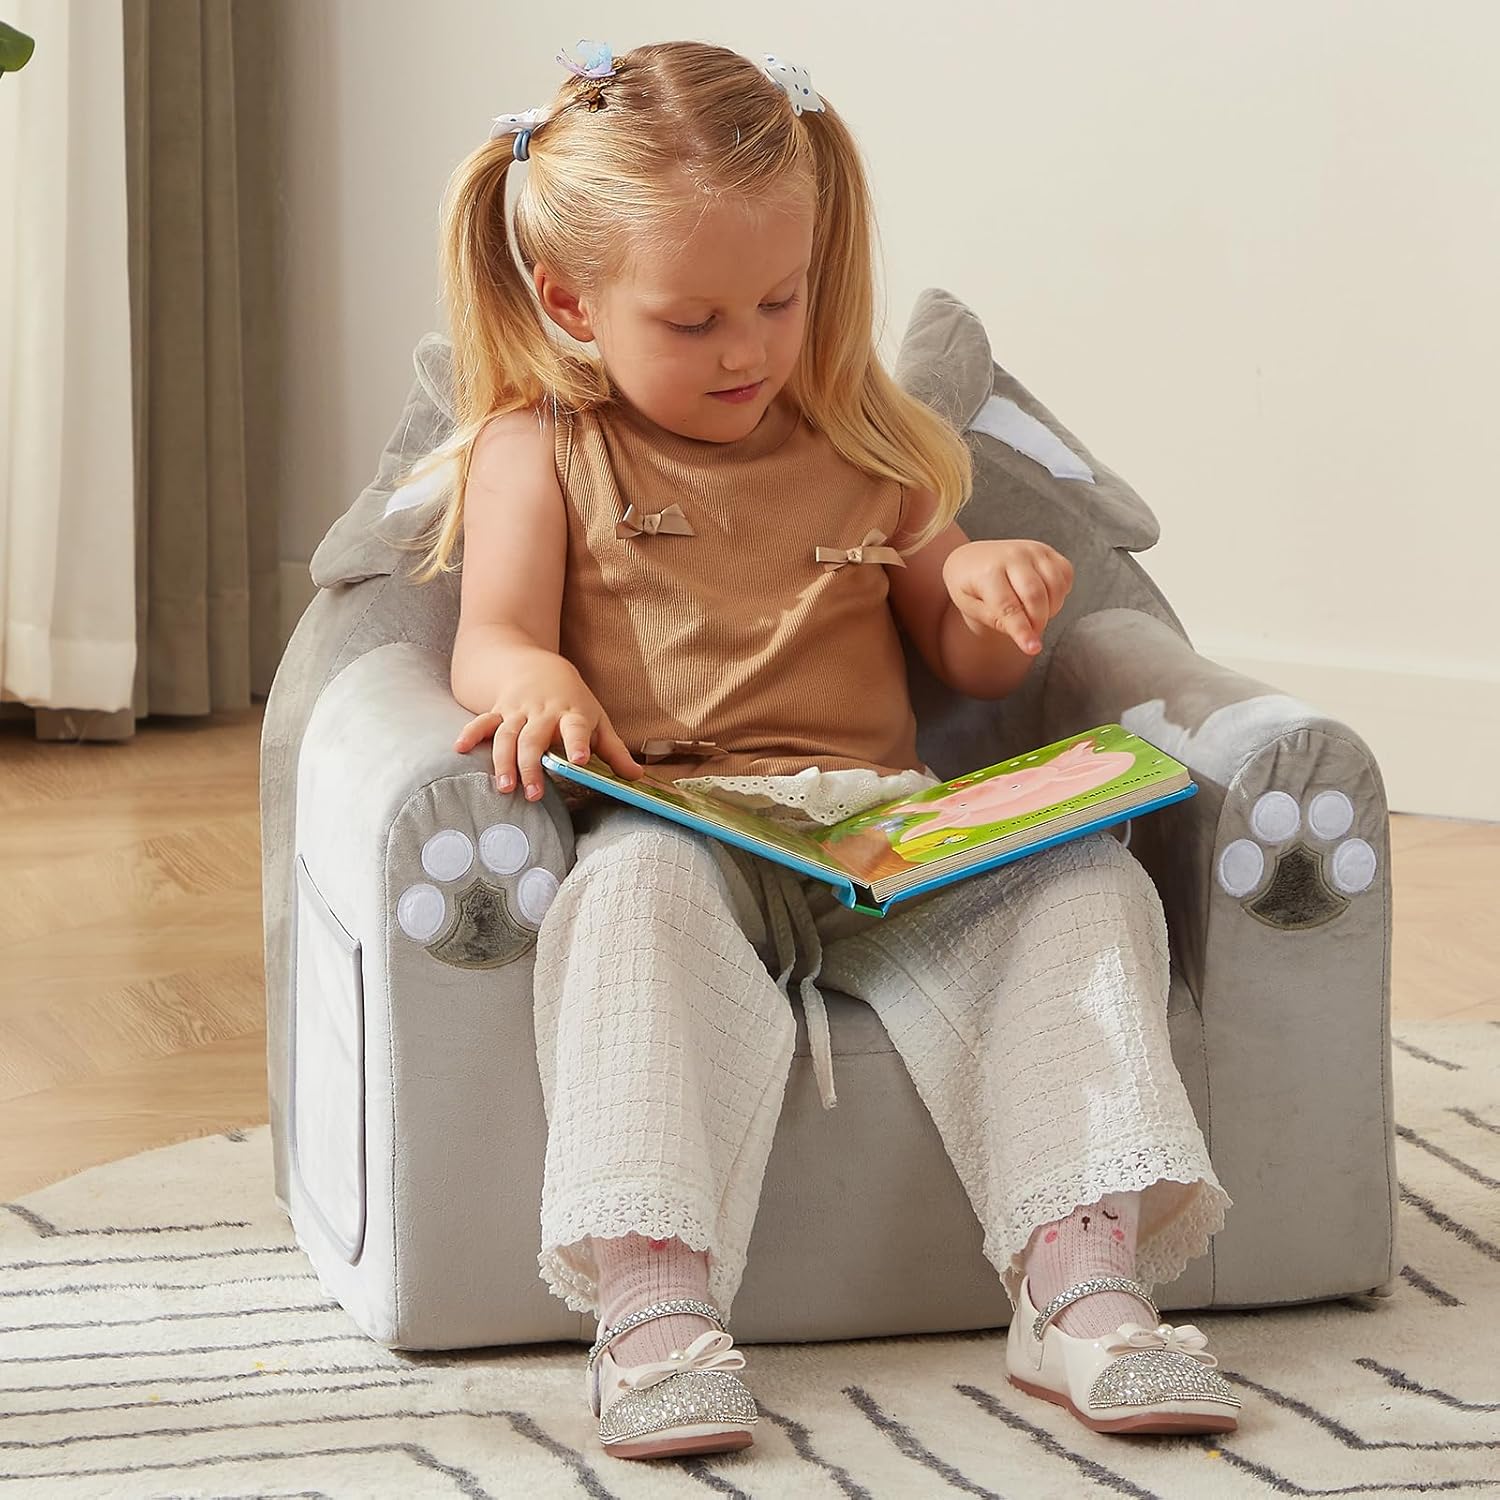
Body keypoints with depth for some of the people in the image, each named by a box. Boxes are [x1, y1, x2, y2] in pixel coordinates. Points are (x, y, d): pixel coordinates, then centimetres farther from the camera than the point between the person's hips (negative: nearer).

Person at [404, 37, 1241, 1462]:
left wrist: (987, 590, 2)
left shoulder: (861, 446, 21)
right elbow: (490, 639, 0)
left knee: (1083, 883, -23)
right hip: (673, 822, -3)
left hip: (881, 831, 4)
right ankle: (655, 1309, -49)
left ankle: (1083, 1282, -34)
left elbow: (967, 666, 27)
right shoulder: (540, 449, 12)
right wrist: (536, 681, -26)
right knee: (641, 895, -39)